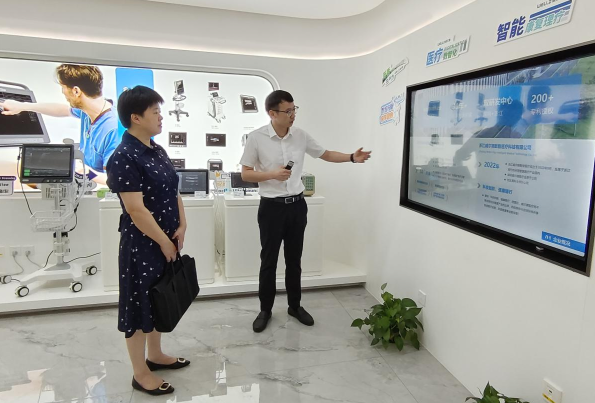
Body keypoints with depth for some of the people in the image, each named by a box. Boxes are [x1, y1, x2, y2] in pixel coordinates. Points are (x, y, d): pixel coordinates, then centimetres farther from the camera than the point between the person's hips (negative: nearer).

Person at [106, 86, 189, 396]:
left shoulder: (157, 150, 8)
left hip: (166, 241, 9)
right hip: (142, 244, -8)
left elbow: (173, 192, 11)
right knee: (140, 302, 6)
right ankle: (140, 373, 24)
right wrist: (163, 242, -16)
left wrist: (181, 226, -1)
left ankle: (155, 355, 39)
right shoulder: (123, 158, -19)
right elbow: (135, 209, -22)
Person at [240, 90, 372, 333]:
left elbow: (325, 154, 12)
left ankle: (295, 306, 30)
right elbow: (245, 174, -6)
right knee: (269, 260, 7)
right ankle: (265, 310, 24)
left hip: (297, 205, 4)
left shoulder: (301, 136, 1)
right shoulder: (257, 138, -9)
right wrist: (273, 174, -21)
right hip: (271, 207, -3)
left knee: (294, 259, 14)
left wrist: (352, 157, -1)